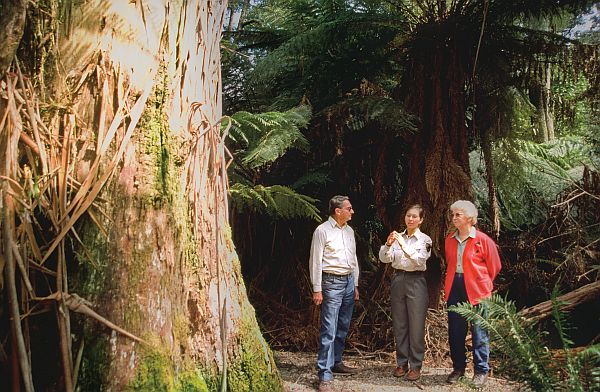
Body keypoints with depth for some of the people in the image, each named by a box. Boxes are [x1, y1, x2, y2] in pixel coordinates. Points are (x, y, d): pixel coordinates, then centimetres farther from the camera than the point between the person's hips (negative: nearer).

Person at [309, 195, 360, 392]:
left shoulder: (349, 231, 14)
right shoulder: (322, 231, -8)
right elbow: (315, 261, -9)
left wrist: (355, 285, 18)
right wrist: (317, 289, -12)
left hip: (348, 281, 7)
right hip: (331, 282, -7)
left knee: (343, 327, 13)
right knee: (329, 330, -9)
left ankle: (336, 362, 28)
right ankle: (325, 375, -7)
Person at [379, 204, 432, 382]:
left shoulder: (425, 239, -3)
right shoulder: (397, 237, 6)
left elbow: (419, 260, -18)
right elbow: (384, 258, -3)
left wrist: (404, 246, -29)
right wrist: (388, 244, -22)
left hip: (416, 282, -4)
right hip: (398, 280, 4)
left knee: (416, 325, 1)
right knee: (399, 324, 10)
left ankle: (415, 366, 10)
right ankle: (402, 363, 21)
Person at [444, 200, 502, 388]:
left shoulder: (483, 240, -7)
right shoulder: (450, 240, 9)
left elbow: (494, 267, 0)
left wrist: (482, 284, 6)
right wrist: (453, 281, 15)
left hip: (476, 291, -5)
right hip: (454, 288, 5)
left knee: (479, 332, 1)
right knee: (455, 331, 10)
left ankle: (481, 371, 11)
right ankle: (458, 367, 23)